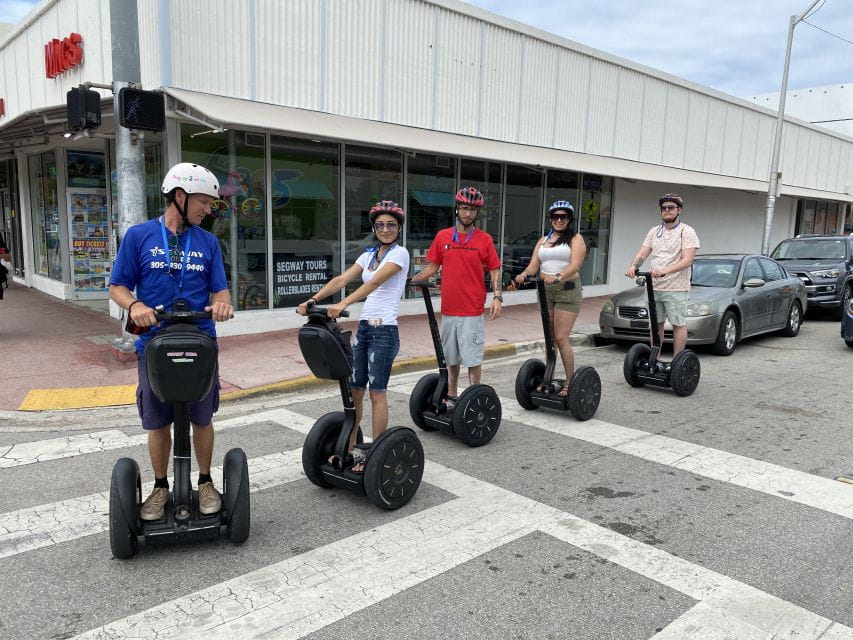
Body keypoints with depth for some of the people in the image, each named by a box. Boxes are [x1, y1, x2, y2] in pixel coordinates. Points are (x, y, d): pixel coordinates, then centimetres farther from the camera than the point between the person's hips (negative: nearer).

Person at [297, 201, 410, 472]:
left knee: (377, 392, -1)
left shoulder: (400, 253, -7)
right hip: (364, 327, 7)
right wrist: (313, 300, -8)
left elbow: (375, 282, -22)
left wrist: (343, 304, -33)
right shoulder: (369, 255, 14)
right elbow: (341, 280, 4)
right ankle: (350, 448, 20)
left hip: (384, 330, -7)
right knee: (354, 389, 9)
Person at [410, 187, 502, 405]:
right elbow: (432, 268, 10)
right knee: (451, 358, 14)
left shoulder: (484, 239, -1)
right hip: (448, 310, 3)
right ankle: (451, 397, 26)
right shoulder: (442, 236, 5)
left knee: (473, 359, 2)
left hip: (472, 312, -3)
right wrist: (411, 280, -3)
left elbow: (494, 271, 2)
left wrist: (497, 297, -11)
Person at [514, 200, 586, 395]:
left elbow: (575, 265, -15)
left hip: (567, 291, -5)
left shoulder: (575, 239, 1)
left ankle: (569, 381, 1)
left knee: (561, 338, -10)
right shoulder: (543, 240, 16)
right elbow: (533, 265, 4)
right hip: (545, 291, 5)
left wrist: (558, 276, -34)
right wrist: (524, 275, -18)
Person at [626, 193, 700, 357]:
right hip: (654, 286, 6)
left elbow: (687, 260, -16)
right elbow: (642, 254, 6)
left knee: (678, 324, -1)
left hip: (676, 288, -6)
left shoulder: (686, 231, -4)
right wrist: (633, 266, -17)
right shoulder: (654, 231, 15)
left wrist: (666, 270, -32)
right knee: (655, 323, 11)